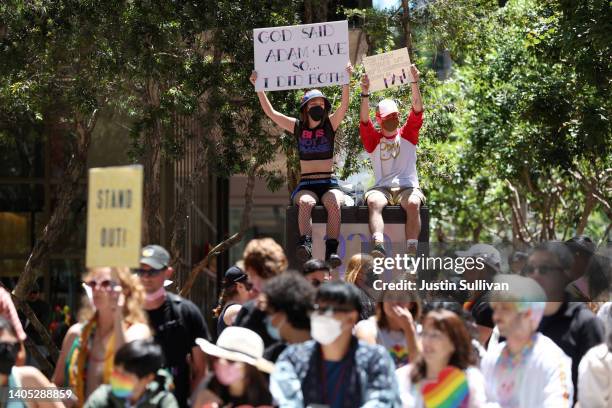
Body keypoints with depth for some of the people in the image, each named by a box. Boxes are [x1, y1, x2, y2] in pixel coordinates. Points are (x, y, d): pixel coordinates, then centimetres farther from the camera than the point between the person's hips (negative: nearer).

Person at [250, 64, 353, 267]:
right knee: (306, 202, -34)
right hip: (306, 185, 1)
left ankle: (331, 251, -44)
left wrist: (346, 81, -21)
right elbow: (270, 112, 6)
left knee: (334, 203, -33)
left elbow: (344, 107, -8)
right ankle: (305, 245, -50)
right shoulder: (297, 127, 10)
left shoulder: (330, 125, 7)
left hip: (329, 184, 0)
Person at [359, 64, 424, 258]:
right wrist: (365, 94, -17)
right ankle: (379, 247, -54)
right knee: (373, 202, -34)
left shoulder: (407, 135, 16)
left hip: (408, 187, 0)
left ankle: (412, 251, -46)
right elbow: (364, 121, -2)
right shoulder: (374, 139, 15)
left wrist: (414, 83, -10)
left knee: (413, 203, -34)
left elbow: (417, 110, 3)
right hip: (382, 187, 0)